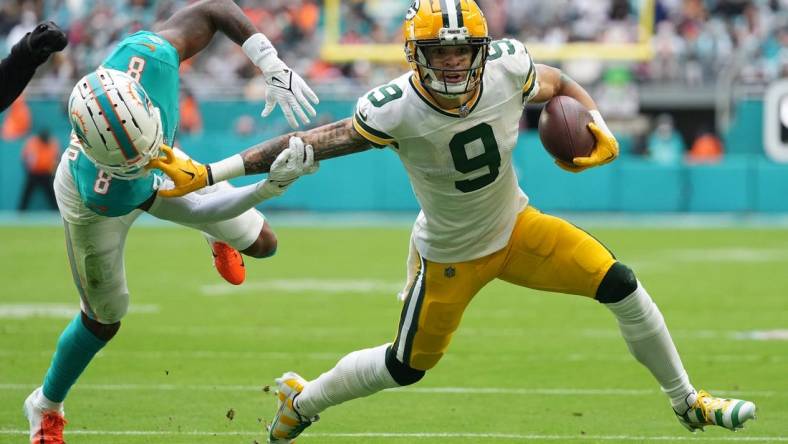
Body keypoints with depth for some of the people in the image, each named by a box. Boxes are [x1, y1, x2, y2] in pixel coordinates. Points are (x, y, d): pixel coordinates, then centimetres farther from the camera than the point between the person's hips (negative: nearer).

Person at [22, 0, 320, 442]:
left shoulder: (147, 57, -47)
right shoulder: (100, 190, -49)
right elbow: (195, 210, -36)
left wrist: (274, 67, -40)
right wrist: (272, 186, -46)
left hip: (164, 169, 4)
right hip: (101, 197, -4)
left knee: (261, 244, 9)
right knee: (105, 319, 13)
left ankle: (221, 236, 48)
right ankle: (46, 407, 42)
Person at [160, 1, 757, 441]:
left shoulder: (508, 68, -22)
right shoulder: (396, 111, -32)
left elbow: (562, 86, 0)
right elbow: (311, 146, -30)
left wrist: (601, 135, -19)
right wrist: (206, 174, -33)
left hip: (516, 225, 4)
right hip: (450, 256, -4)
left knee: (620, 286, -6)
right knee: (406, 368, 8)